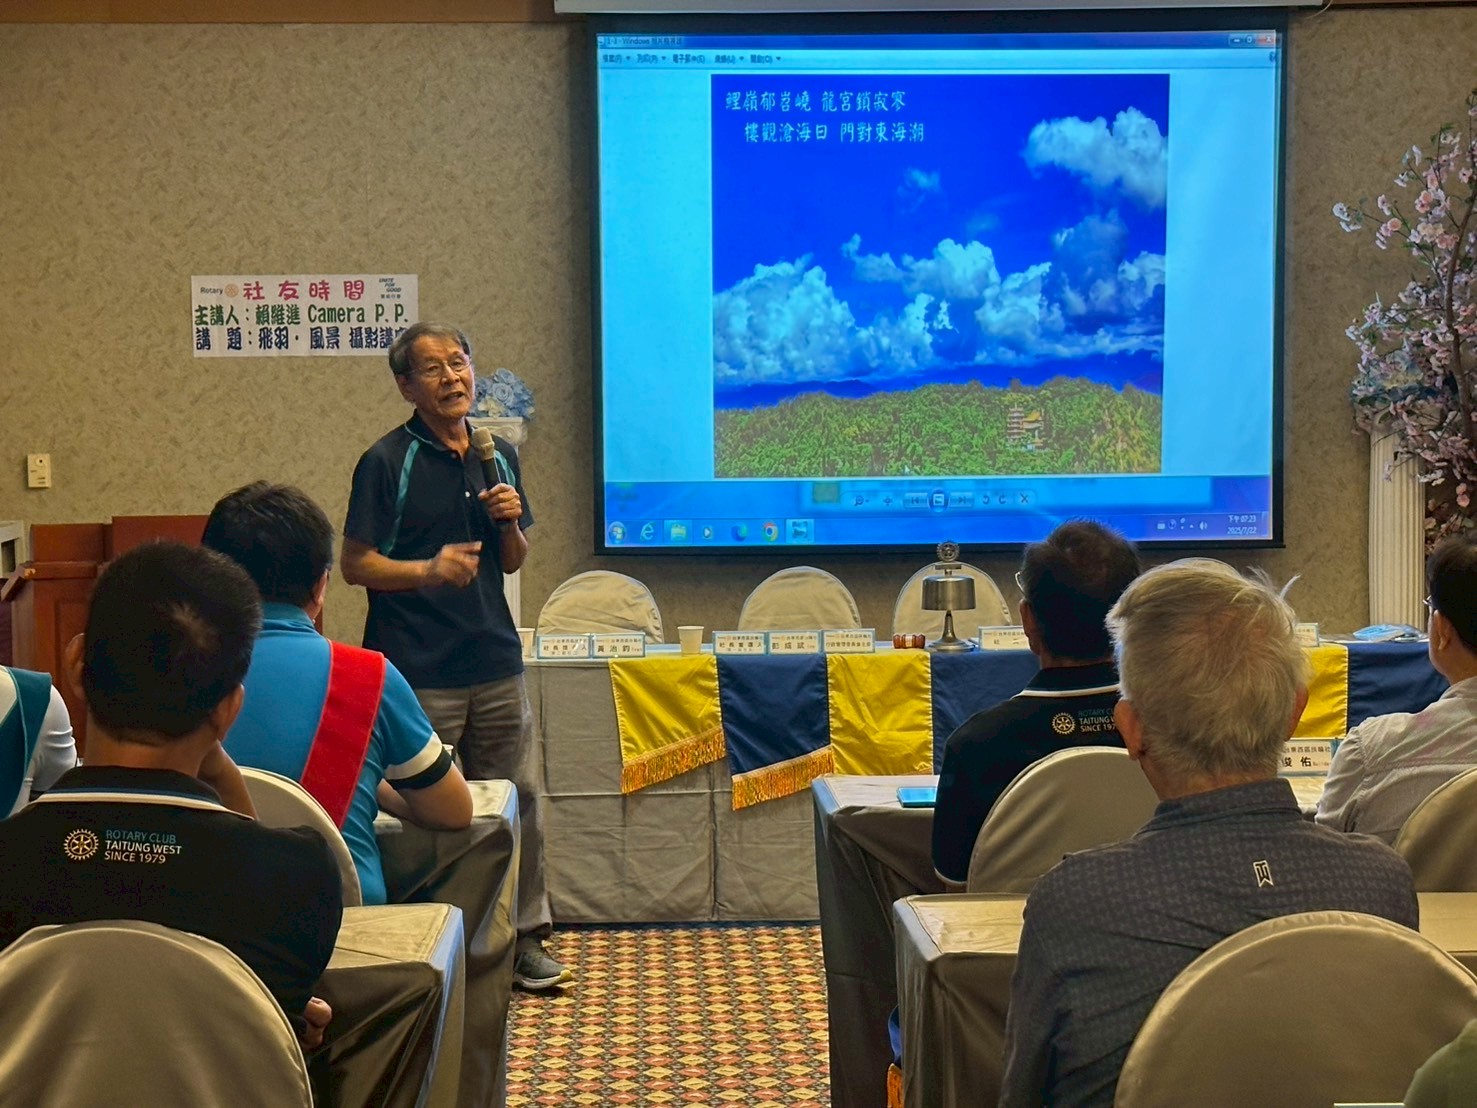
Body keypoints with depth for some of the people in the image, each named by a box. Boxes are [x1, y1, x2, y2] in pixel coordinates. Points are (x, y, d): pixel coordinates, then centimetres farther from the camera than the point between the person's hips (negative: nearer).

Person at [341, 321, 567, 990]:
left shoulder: (498, 457, 12)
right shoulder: (387, 462, -6)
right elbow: (355, 564, -6)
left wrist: (509, 521, -2)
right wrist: (428, 570, -20)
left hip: (495, 663, 6)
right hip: (418, 672, -5)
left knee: (519, 800, 10)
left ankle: (523, 938, 22)